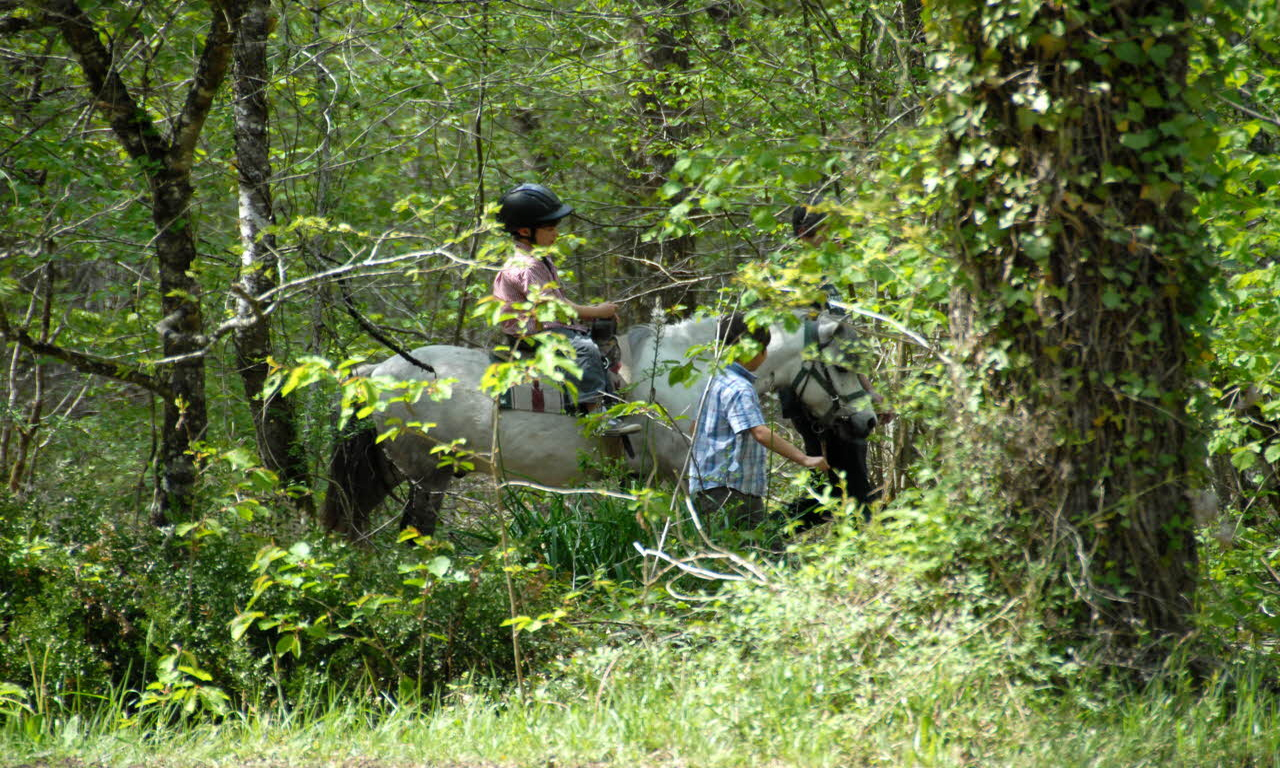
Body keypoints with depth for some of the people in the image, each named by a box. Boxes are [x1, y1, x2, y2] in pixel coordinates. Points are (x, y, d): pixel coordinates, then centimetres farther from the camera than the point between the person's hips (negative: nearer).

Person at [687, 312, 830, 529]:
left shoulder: (717, 381, 15)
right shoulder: (739, 389, -16)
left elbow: (696, 428, 26)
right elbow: (761, 433, -28)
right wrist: (804, 459, -31)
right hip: (725, 490, -10)